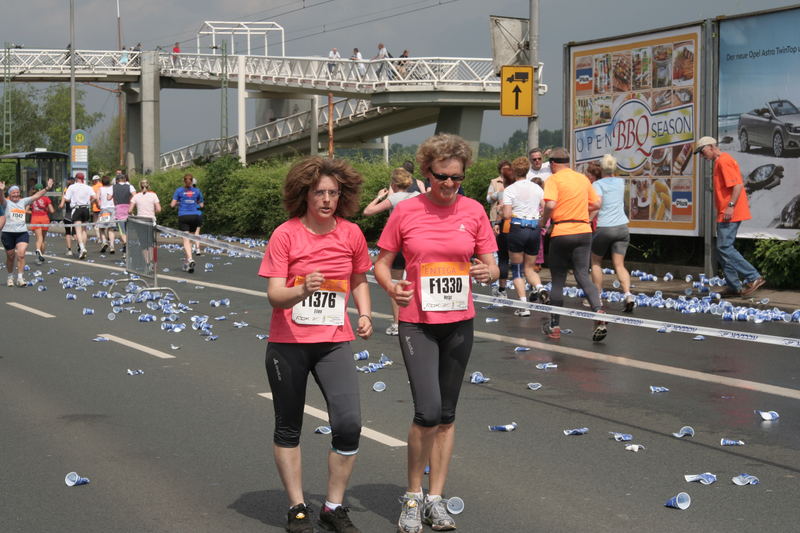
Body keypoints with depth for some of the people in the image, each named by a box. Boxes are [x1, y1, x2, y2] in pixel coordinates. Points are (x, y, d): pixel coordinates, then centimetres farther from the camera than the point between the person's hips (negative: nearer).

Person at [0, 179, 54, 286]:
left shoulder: (23, 201, 11)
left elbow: (36, 196, 10)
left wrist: (47, 188, 1)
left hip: (22, 232, 2)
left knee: (21, 254, -14)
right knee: (10, 257, 8)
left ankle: (20, 278, -12)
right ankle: (10, 277, 26)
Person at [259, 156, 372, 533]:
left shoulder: (351, 234, 1)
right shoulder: (285, 234, -9)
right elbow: (274, 294, -14)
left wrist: (365, 314, 0)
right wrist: (303, 290, -34)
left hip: (334, 342, 2)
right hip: (288, 343, -2)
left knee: (349, 424, -10)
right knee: (288, 428, 9)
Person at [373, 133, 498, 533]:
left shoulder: (473, 211, 0)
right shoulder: (406, 211, -6)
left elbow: (491, 266, 5)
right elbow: (381, 263, 2)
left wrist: (487, 272, -19)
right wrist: (391, 287, -19)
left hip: (459, 322, 3)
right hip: (417, 322, -3)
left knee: (446, 414, 10)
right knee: (428, 412, -13)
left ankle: (435, 499, 22)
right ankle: (412, 497, 6)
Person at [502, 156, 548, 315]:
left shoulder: (510, 190, -6)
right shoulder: (537, 188, 5)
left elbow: (507, 215, -12)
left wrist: (502, 211, 10)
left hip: (517, 229, -4)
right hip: (534, 229, 4)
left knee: (517, 269, 8)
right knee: (529, 268, 17)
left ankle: (523, 306, -2)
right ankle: (539, 287, -14)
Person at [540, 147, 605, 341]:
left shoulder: (553, 179, -6)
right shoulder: (583, 178, 12)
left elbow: (550, 204, -21)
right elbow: (596, 204, 15)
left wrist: (544, 219, -4)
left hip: (562, 233, -4)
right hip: (584, 231, 4)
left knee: (558, 280, 7)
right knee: (583, 275, 3)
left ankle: (554, 326, 15)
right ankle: (598, 310, -22)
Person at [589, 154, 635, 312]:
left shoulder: (597, 184, -6)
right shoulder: (620, 182, 11)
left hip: (603, 227, -4)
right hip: (621, 227, 4)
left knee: (596, 263, 15)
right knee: (619, 265, 3)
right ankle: (627, 294, -17)